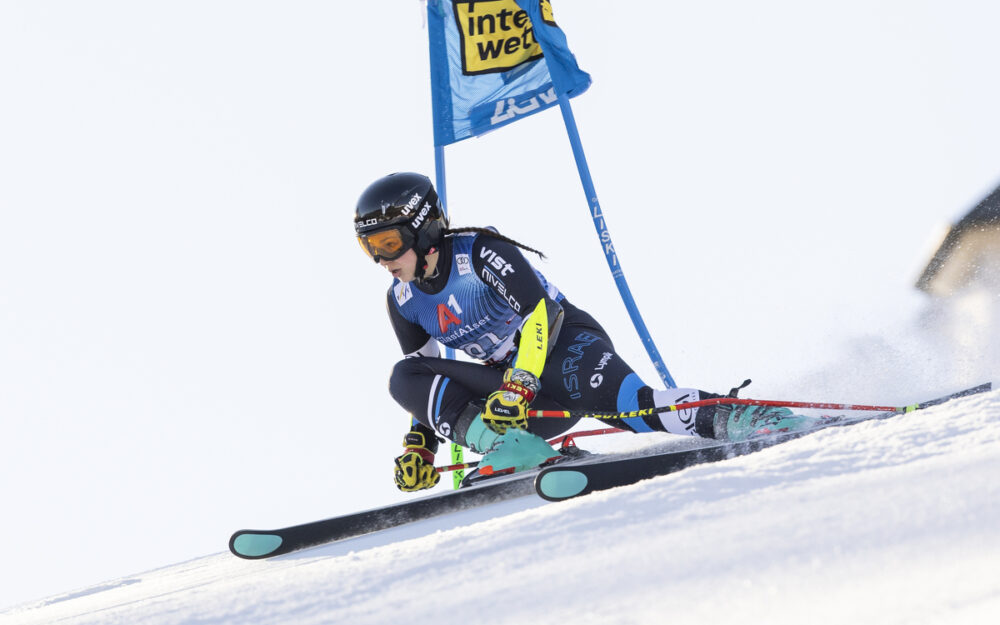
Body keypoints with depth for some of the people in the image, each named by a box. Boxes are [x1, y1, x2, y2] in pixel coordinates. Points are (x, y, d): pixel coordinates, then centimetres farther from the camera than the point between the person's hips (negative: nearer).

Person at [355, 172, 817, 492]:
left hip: (567, 348, -6)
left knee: (631, 407, -38)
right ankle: (510, 448, -33)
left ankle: (728, 419, -28)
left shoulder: (479, 251, -16)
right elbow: (428, 384, 16)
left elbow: (539, 312, -26)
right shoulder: (403, 303, 5)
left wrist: (519, 385, -37)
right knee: (405, 377, -17)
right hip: (516, 387, 6)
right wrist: (419, 446, 3)